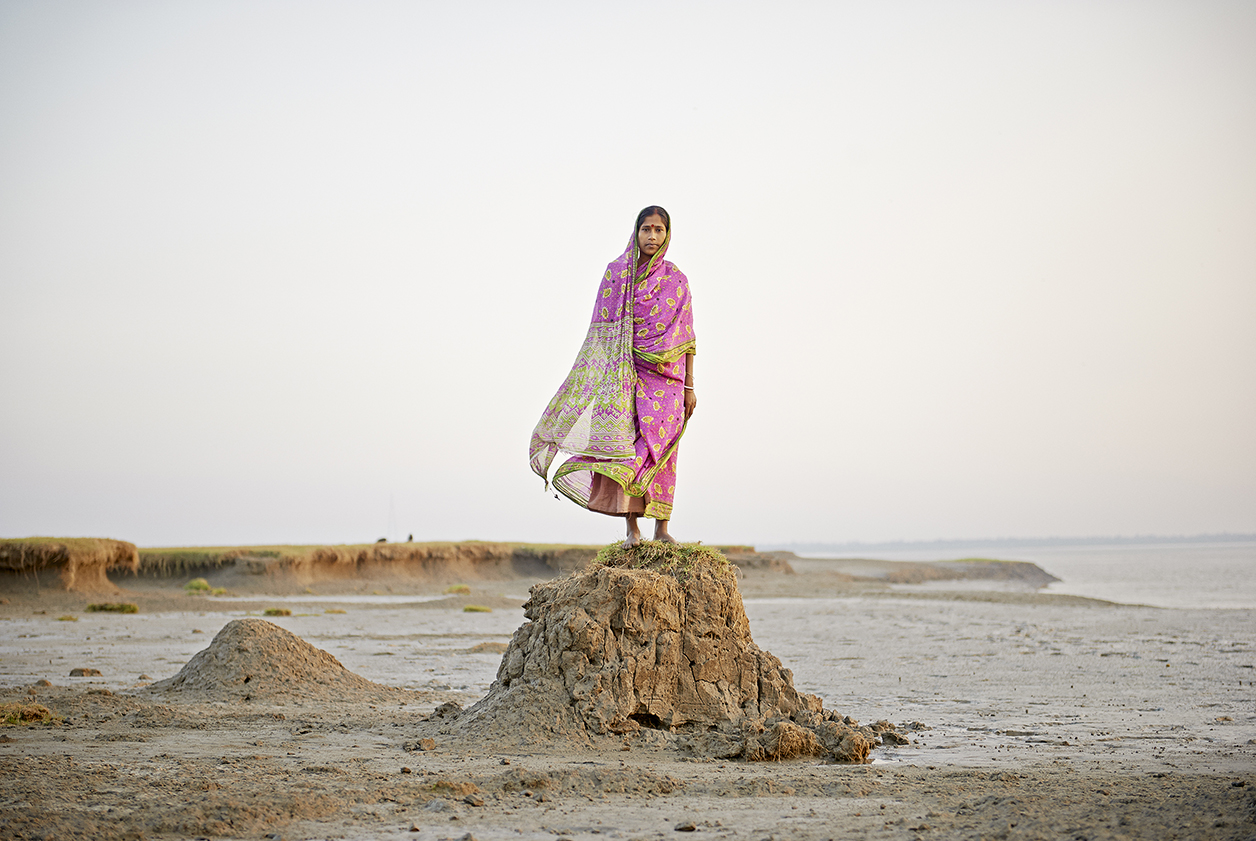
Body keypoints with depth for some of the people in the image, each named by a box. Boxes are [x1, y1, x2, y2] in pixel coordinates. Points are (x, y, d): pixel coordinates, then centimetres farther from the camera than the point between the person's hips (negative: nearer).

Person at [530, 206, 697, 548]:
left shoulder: (676, 279, 8)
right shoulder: (616, 272, 4)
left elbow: (686, 337, 9)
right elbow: (603, 330, 2)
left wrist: (689, 385, 5)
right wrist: (603, 376, -6)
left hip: (666, 375, 1)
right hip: (626, 371, -1)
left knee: (661, 446, -3)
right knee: (627, 441, -11)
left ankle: (661, 526, 1)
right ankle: (632, 527, -10)